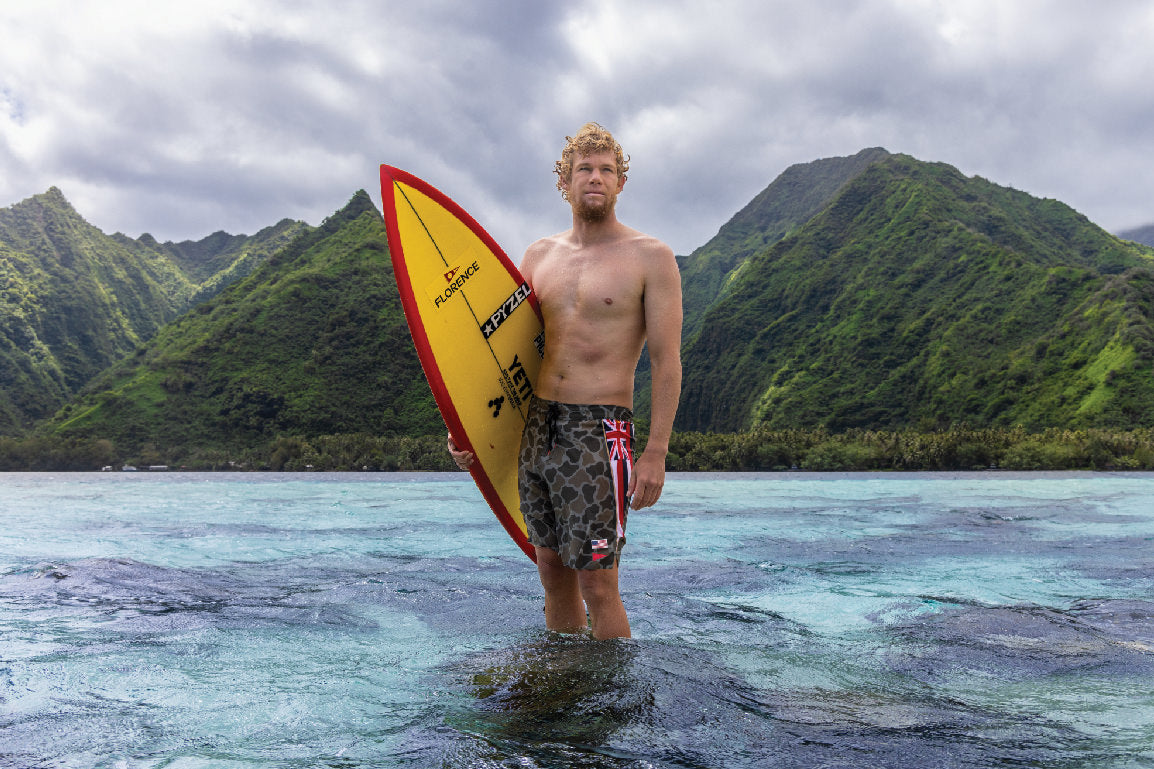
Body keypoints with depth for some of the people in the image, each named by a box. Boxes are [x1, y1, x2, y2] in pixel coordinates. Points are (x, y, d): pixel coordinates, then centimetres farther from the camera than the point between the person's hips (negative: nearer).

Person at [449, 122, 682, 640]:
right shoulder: (540, 255, 13)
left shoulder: (650, 257, -1)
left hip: (599, 429, -5)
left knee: (597, 584, -6)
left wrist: (656, 452, -12)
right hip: (534, 424, 5)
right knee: (553, 571, 12)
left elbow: (667, 360, -5)